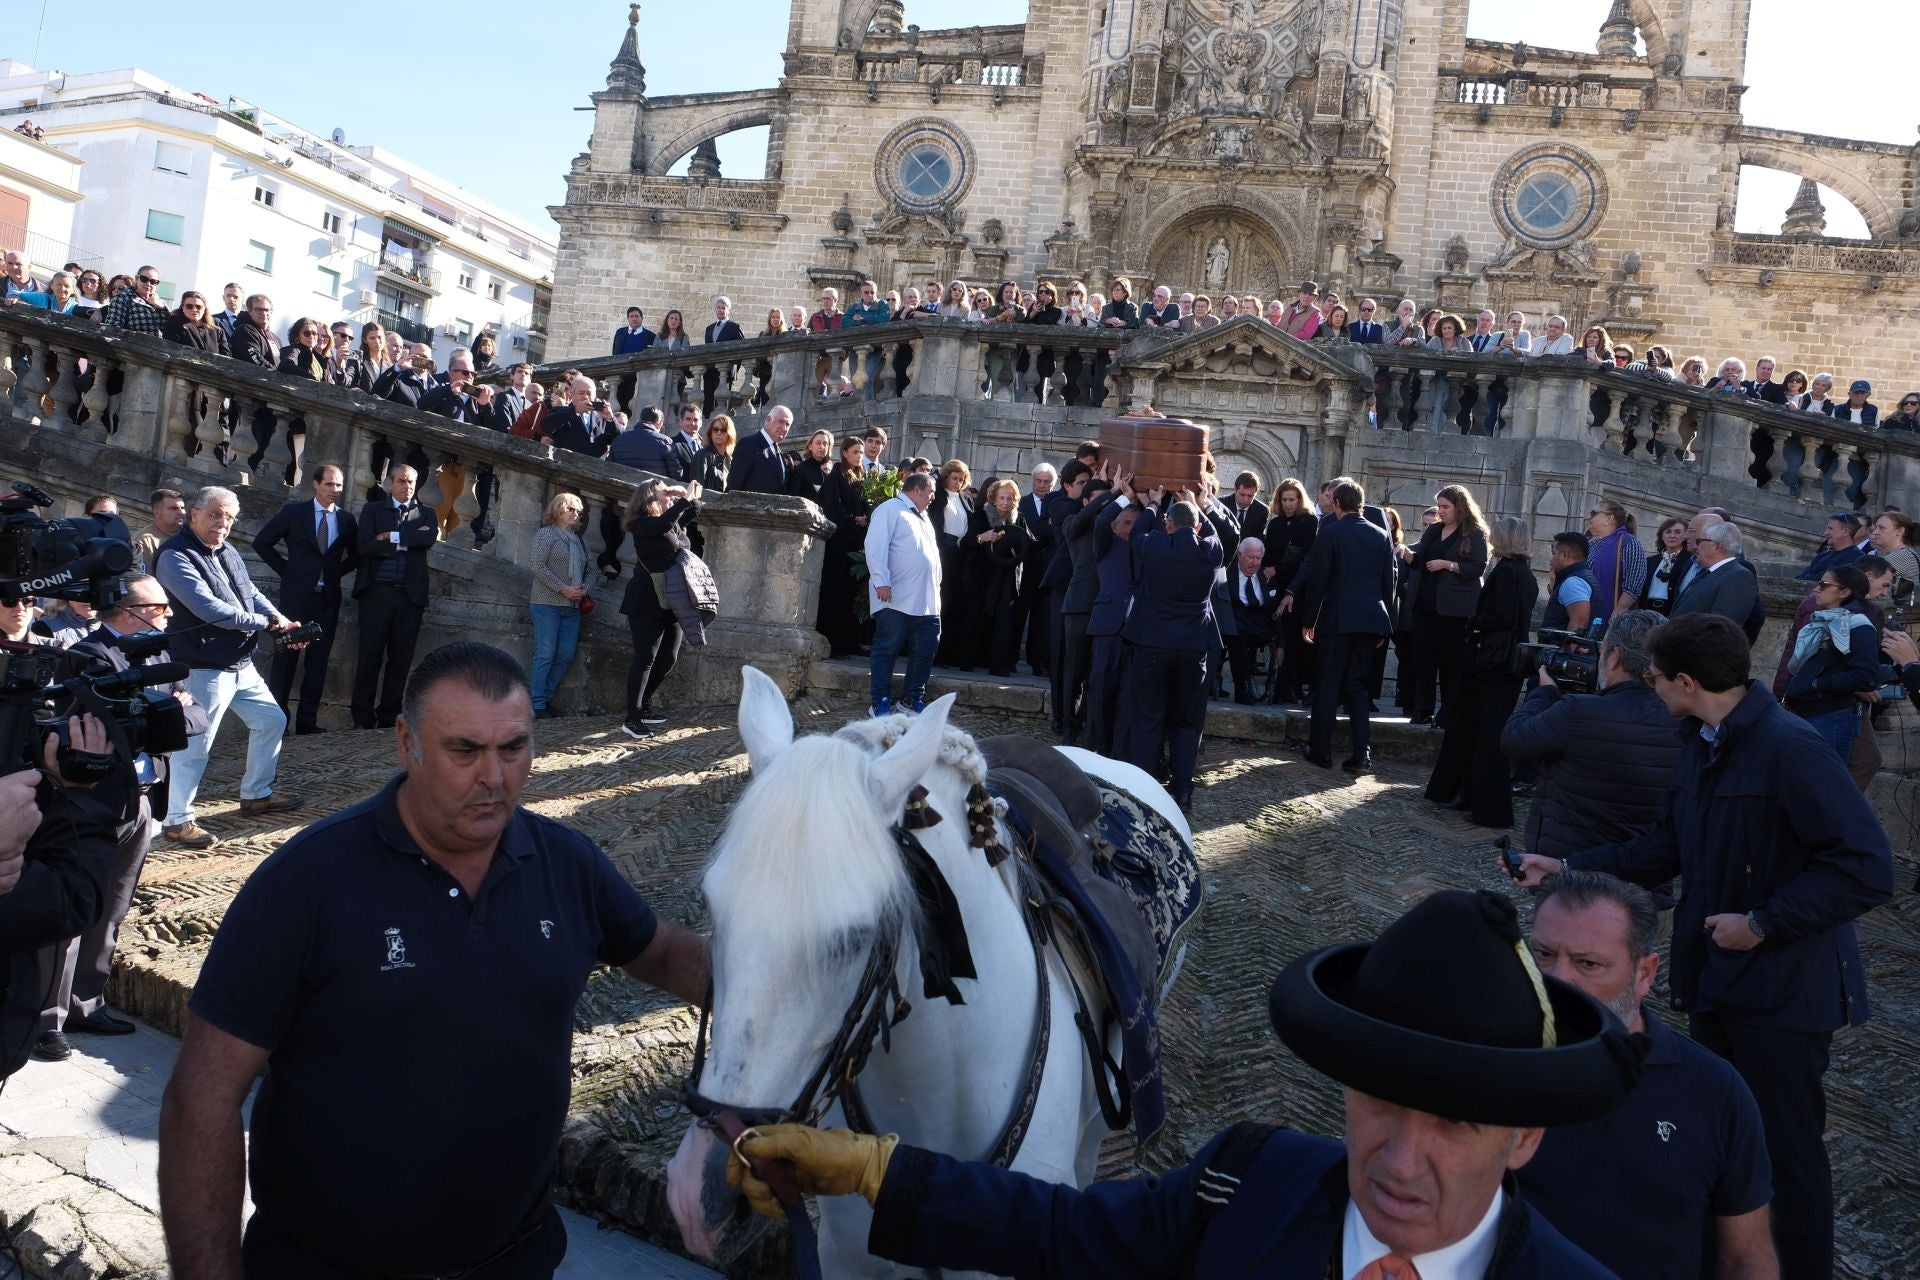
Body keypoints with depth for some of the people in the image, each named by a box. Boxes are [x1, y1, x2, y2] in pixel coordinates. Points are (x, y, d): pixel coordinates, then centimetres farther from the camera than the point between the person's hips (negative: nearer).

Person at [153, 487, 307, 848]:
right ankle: (176, 819, 5)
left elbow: (252, 594, 14)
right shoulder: (175, 556, -15)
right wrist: (265, 623, -15)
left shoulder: (228, 552, 13)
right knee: (195, 744, -7)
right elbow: (207, 607, -23)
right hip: (204, 667, -9)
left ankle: (256, 794, 32)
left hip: (241, 665, 9)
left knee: (271, 720, 18)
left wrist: (283, 623, -5)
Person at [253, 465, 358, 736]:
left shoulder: (347, 519, 8)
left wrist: (338, 572, 7)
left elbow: (356, 555, 21)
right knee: (286, 657, -2)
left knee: (318, 661, 4)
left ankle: (307, 720, 8)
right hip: (297, 594, -3)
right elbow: (261, 542, 5)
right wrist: (285, 569, 0)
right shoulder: (293, 511, 0)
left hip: (328, 597, 3)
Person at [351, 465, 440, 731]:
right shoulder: (373, 510, 10)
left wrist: (391, 537, -9)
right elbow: (364, 545, -6)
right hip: (377, 592, -2)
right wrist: (408, 541, -7)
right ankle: (363, 717, 2)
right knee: (370, 656, -3)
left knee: (401, 658, 2)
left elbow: (430, 538, -7)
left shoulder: (426, 514, 15)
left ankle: (389, 716, 9)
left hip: (411, 595, 2)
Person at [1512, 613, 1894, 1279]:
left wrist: (1762, 922, -21)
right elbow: (1666, 848, 14)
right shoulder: (1702, 744, 6)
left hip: (1783, 991, -8)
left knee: (1787, 1150, 5)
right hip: (1716, 977, 8)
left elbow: (1867, 869, -25)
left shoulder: (1788, 747, -22)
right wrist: (1565, 867, 10)